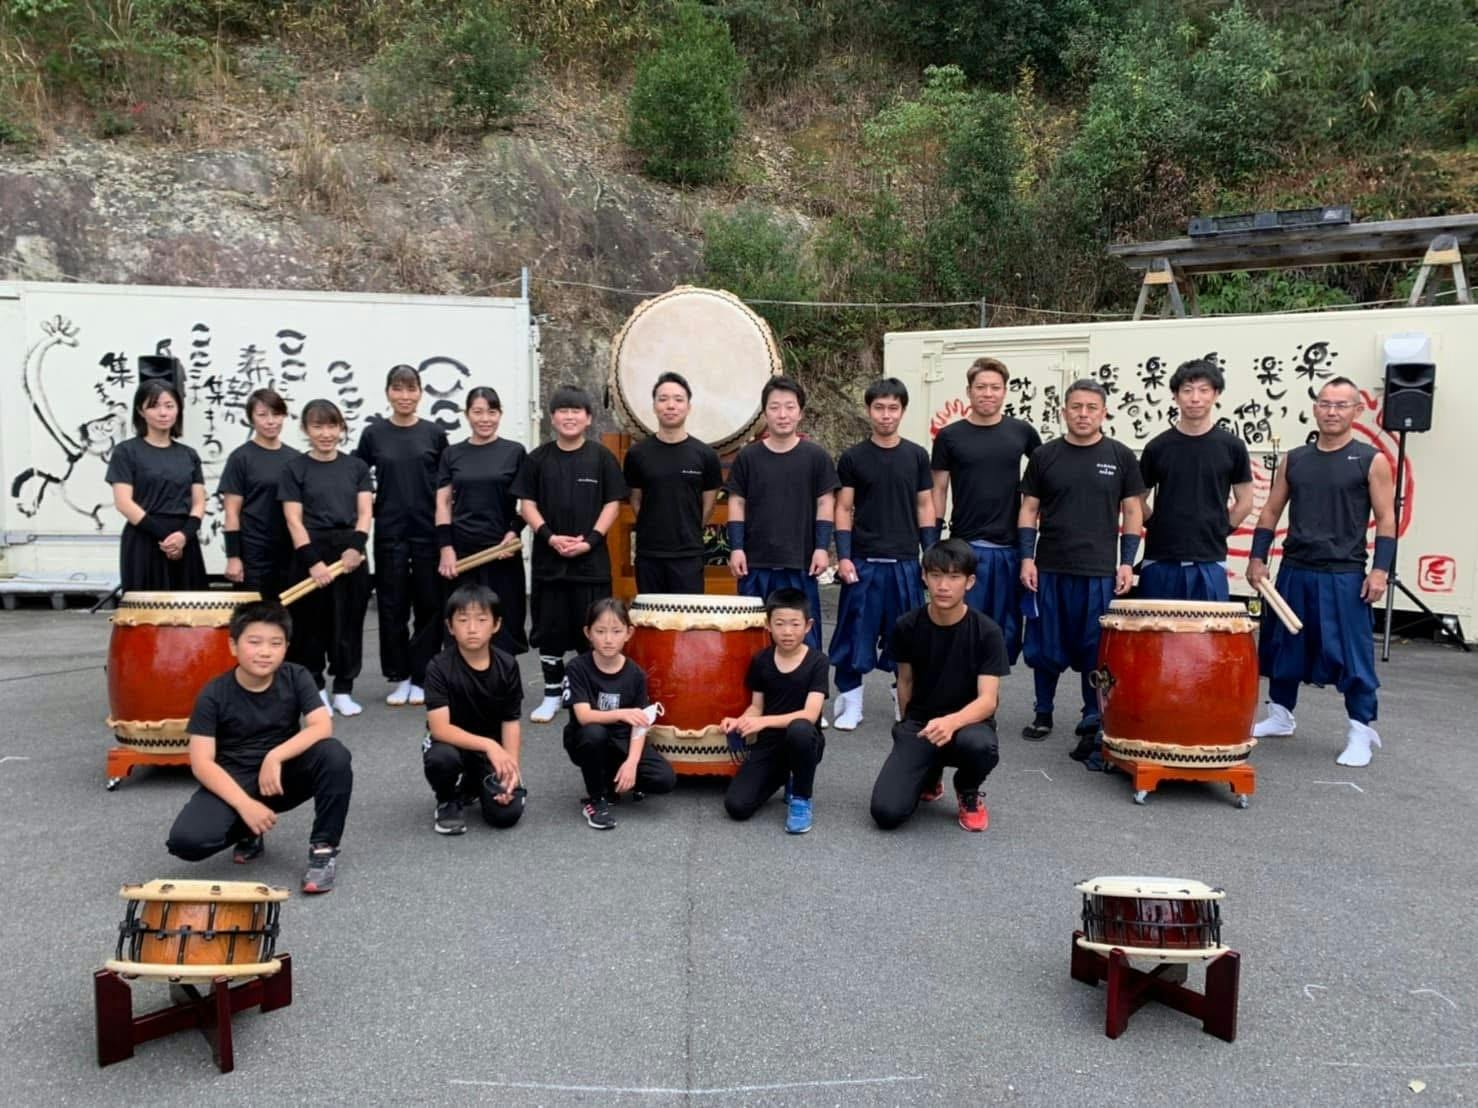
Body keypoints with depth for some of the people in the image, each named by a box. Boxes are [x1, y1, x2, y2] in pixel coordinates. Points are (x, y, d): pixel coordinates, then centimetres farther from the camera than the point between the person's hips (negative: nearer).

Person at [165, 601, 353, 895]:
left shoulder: (295, 677, -7)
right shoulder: (213, 694, -11)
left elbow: (323, 727, -18)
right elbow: (202, 763, -16)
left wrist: (274, 757, -31)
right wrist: (245, 805, -27)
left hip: (284, 775, 0)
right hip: (232, 781, 0)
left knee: (334, 755, -30)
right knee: (186, 841, -27)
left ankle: (323, 847, -13)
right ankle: (248, 833, 8)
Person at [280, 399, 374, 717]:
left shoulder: (356, 467, 7)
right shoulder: (294, 468, 0)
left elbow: (365, 513, 1)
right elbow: (294, 520, -5)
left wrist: (355, 547, -16)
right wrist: (313, 561, -15)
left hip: (351, 553, 2)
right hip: (312, 552, -2)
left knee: (349, 622, 6)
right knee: (312, 623, 5)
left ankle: (343, 690, 17)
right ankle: (314, 688, 18)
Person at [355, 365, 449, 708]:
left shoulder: (434, 434, 3)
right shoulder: (373, 434, 3)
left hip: (429, 531, 0)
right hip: (389, 532, 0)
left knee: (429, 604, 4)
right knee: (392, 605, 5)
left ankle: (421, 678, 15)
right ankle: (399, 677, 17)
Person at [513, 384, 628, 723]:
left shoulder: (601, 457, 1)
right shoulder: (538, 458, 4)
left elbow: (613, 503, 0)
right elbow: (527, 503, 4)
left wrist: (590, 540, -11)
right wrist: (549, 536, -11)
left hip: (591, 559, -1)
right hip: (548, 558, 1)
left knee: (590, 629, 3)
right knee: (550, 628, 6)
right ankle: (552, 693, 18)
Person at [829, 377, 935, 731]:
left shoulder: (917, 455, 6)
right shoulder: (853, 457, 1)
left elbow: (925, 507, 9)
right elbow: (843, 509, 1)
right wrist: (843, 556, -8)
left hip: (905, 561, 2)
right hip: (863, 561, -1)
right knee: (856, 633, 1)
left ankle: (905, 698, 22)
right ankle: (850, 701, 12)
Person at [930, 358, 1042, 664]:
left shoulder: (1021, 431, 5)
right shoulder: (950, 436, 1)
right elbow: (939, 490, 5)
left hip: (1010, 548, 2)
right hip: (966, 548, -2)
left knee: (1007, 631, 7)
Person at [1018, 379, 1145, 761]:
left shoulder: (1120, 457, 3)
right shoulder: (1045, 456, 5)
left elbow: (1132, 512, 6)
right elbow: (1029, 510, 7)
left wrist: (1127, 563, -1)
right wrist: (1027, 558, -2)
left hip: (1100, 572, -1)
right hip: (1049, 570, 1)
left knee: (1095, 652, 4)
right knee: (1045, 648, 8)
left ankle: (1093, 725, 16)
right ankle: (1043, 713, 25)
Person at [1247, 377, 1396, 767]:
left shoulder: (1371, 461, -2)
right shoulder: (1294, 460, 8)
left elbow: (1386, 519, -3)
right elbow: (1271, 511, 11)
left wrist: (1380, 569, -11)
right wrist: (1257, 558, 3)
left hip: (1345, 576, -4)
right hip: (1294, 572, 4)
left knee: (1351, 654, -1)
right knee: (1283, 645, 12)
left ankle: (1361, 731, 10)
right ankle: (1280, 715, 28)